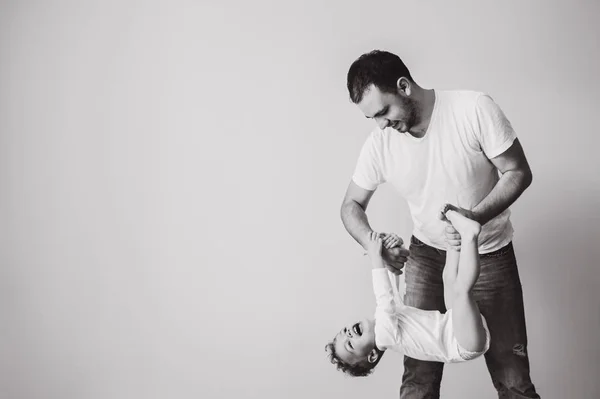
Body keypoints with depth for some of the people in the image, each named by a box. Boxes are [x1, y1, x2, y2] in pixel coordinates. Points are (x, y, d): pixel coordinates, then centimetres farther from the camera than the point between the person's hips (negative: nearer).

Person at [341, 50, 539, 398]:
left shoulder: (475, 108, -20)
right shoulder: (379, 144, -10)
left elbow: (518, 172, -13)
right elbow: (352, 205, 2)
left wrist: (477, 217, -30)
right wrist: (373, 244, -19)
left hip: (490, 255, -2)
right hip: (426, 255, 2)